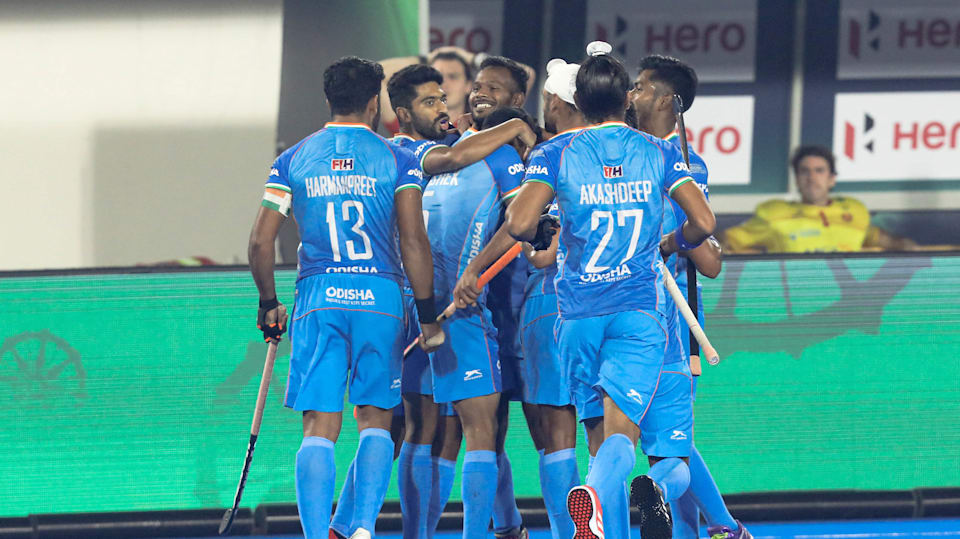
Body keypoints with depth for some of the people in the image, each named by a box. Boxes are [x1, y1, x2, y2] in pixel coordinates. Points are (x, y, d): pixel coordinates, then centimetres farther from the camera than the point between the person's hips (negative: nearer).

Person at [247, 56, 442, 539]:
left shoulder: (293, 160, 7)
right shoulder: (397, 160, 2)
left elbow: (260, 241, 4)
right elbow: (414, 242, -5)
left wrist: (269, 305, 16)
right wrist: (428, 314, 1)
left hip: (318, 299, 1)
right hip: (380, 299, -1)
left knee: (320, 426, 1)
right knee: (375, 419, 12)